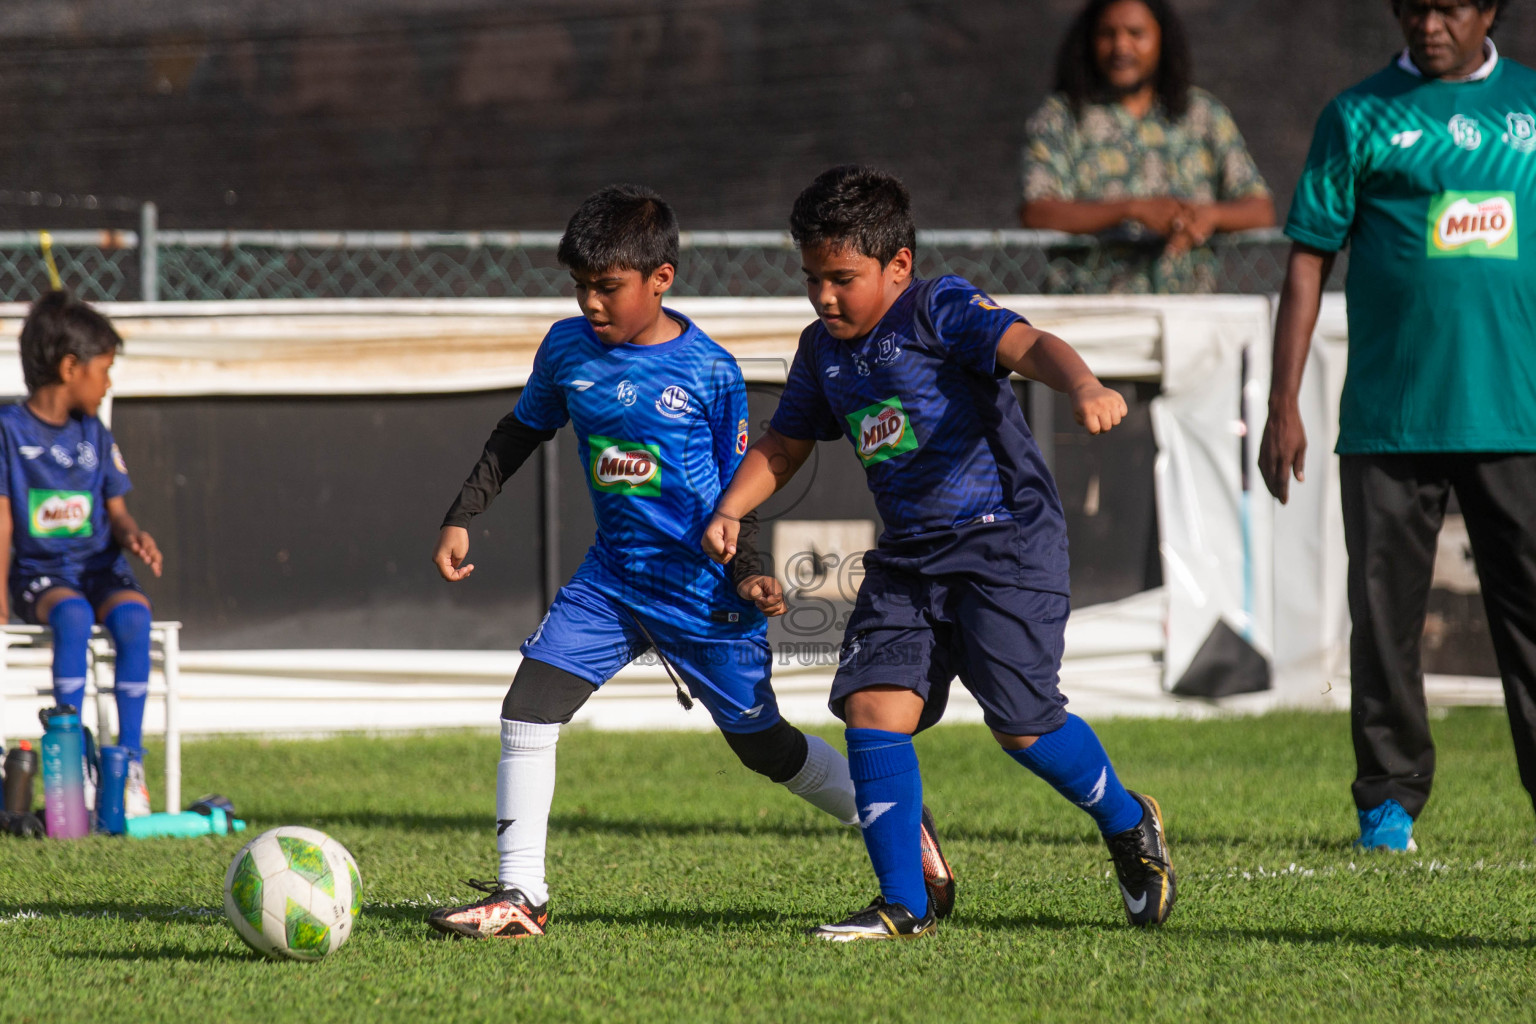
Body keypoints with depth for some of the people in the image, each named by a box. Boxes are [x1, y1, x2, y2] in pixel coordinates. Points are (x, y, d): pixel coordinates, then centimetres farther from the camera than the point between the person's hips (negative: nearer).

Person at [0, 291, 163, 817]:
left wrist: (134, 536, -8)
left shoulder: (96, 436, 16)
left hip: (99, 565, 3)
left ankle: (130, 759, -30)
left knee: (133, 614, -30)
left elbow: (115, 511, 15)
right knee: (73, 614, -37)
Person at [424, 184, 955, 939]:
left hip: (703, 589, -4)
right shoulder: (568, 348, -1)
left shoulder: (710, 371, -11)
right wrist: (461, 518, 10)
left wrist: (747, 572, -14)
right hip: (613, 579, 4)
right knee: (529, 702, -13)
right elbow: (520, 433, 15)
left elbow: (735, 489, -1)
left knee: (763, 745, 7)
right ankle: (520, 897, -7)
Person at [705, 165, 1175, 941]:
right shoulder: (824, 351, 10)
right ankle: (904, 905, -4)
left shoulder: (942, 310, -11)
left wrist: (1084, 388, -49)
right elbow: (784, 446, 23)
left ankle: (1126, 824, 20)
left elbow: (1027, 346, -27)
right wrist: (730, 511, 6)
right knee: (873, 703, -10)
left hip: (1007, 537, -7)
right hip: (909, 556, 7)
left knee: (1021, 719, -9)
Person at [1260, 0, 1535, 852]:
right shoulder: (1361, 117, 6)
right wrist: (1283, 407, 0)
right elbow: (1308, 262, 6)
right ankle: (1389, 800, 9)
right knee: (1384, 614, 0)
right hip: (1389, 421, -1)